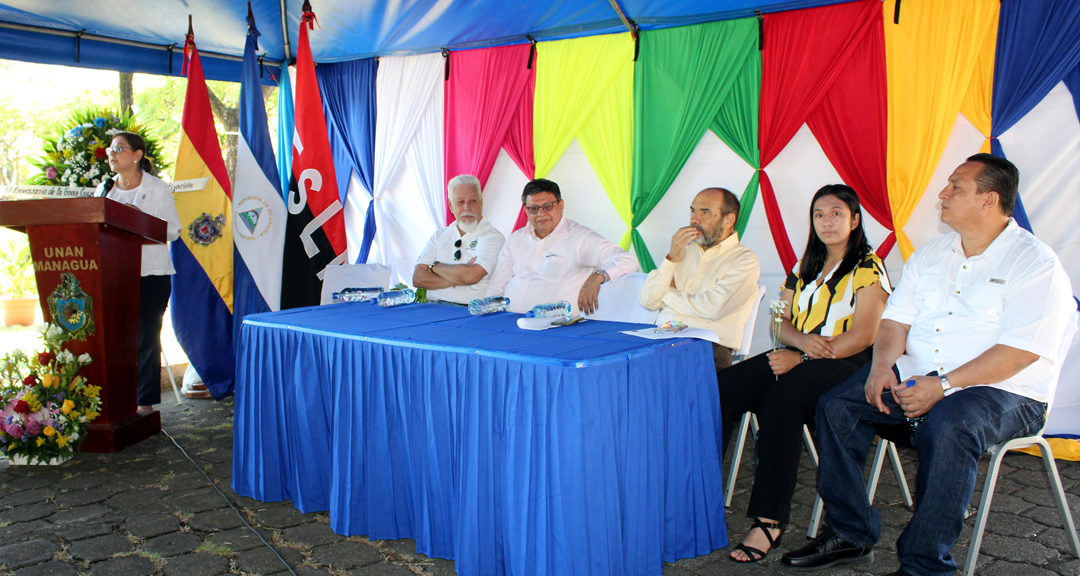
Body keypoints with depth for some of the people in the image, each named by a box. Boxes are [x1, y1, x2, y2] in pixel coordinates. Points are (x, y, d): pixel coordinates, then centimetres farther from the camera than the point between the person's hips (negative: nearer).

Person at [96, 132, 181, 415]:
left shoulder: (158, 188, 2)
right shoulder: (104, 189, 16)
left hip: (151, 273, -4)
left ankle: (146, 402, 7)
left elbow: (173, 230, -2)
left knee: (146, 338, -1)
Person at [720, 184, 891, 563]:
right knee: (723, 386, -21)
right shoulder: (805, 267, 22)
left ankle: (771, 521, -32)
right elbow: (782, 322, 17)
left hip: (848, 364, -6)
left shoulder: (867, 268, 1)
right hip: (799, 356, 6)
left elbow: (862, 337, -10)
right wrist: (803, 339, -7)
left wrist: (800, 358, -16)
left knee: (780, 398, -36)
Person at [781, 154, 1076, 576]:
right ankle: (850, 536, -4)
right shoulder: (931, 255, 15)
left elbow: (1021, 352, -17)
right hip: (913, 376, 7)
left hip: (1001, 390, -6)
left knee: (946, 427, -37)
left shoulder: (1036, 263, -7)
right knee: (836, 406, -11)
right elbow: (896, 320, 11)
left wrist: (943, 385, -24)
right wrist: (882, 365, -11)